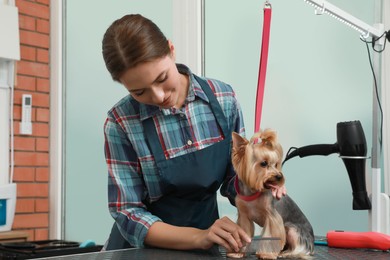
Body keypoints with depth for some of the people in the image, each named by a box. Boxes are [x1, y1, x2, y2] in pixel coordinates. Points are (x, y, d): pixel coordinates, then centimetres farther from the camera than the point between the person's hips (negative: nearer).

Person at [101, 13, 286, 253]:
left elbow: (233, 179, 4)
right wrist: (200, 237, -26)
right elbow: (128, 215, -13)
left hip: (206, 245, 3)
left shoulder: (223, 98, -7)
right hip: (144, 248, -2)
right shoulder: (122, 122, -13)